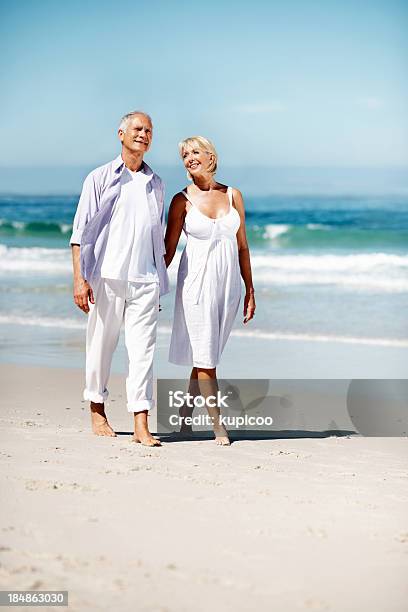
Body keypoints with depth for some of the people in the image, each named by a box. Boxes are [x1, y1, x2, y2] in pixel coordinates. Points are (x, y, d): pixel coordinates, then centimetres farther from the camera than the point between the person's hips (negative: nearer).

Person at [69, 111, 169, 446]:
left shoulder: (155, 183, 15)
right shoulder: (100, 178, 3)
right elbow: (81, 231, -1)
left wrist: (160, 281, 19)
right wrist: (80, 278, -11)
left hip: (145, 280, 2)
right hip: (107, 277, -2)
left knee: (143, 350, -5)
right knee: (101, 346, 6)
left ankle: (141, 426, -8)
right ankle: (98, 412, 24)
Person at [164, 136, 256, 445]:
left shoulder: (233, 196, 7)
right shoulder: (182, 200, 0)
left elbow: (242, 246, 11)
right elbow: (168, 248, 2)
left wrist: (250, 289, 10)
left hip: (228, 284, 3)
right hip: (196, 282, -3)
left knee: (207, 354, 8)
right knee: (204, 356, -4)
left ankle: (185, 413, 22)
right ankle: (218, 424, -1)